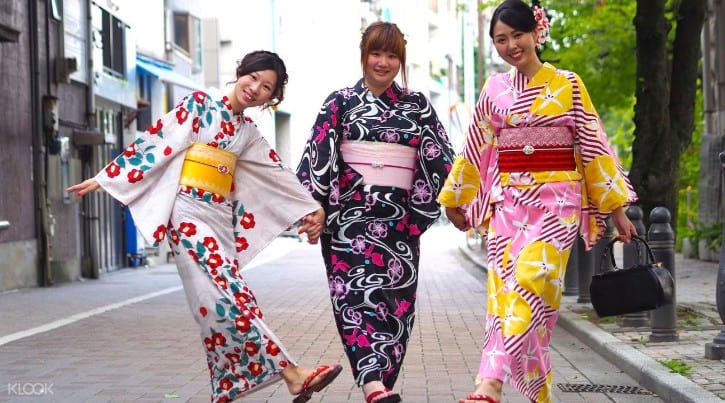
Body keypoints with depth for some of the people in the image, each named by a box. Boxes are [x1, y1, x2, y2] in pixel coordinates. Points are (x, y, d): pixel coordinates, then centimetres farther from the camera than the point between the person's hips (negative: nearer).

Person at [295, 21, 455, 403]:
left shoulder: (417, 105, 11)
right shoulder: (340, 102, 6)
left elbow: (438, 160, 9)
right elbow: (318, 157, 2)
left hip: (398, 218, 3)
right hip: (350, 214, -2)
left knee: (394, 298, 1)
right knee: (357, 292, -17)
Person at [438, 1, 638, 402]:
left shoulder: (567, 85, 2)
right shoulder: (494, 90, 9)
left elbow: (593, 146, 2)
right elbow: (475, 149, 16)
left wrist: (616, 206, 2)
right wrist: (455, 199, 22)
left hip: (556, 202, -3)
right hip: (509, 202, 4)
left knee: (528, 282, -19)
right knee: (506, 289, -2)